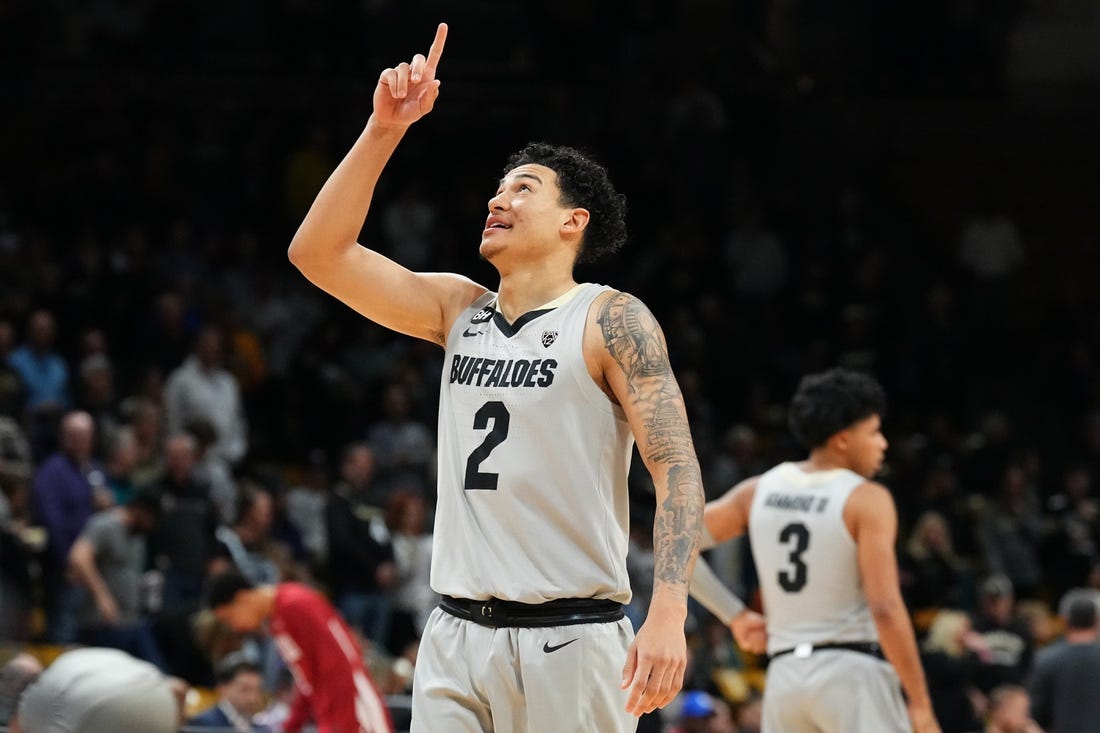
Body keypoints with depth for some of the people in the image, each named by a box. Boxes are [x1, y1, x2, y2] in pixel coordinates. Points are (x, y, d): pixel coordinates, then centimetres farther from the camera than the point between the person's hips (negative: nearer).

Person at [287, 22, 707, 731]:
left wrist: (668, 614, -22)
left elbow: (677, 466, -10)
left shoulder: (611, 320, -3)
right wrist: (385, 130, -2)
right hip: (458, 635, 5)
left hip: (569, 638, -5)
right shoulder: (458, 308, 13)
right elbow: (319, 253, 6)